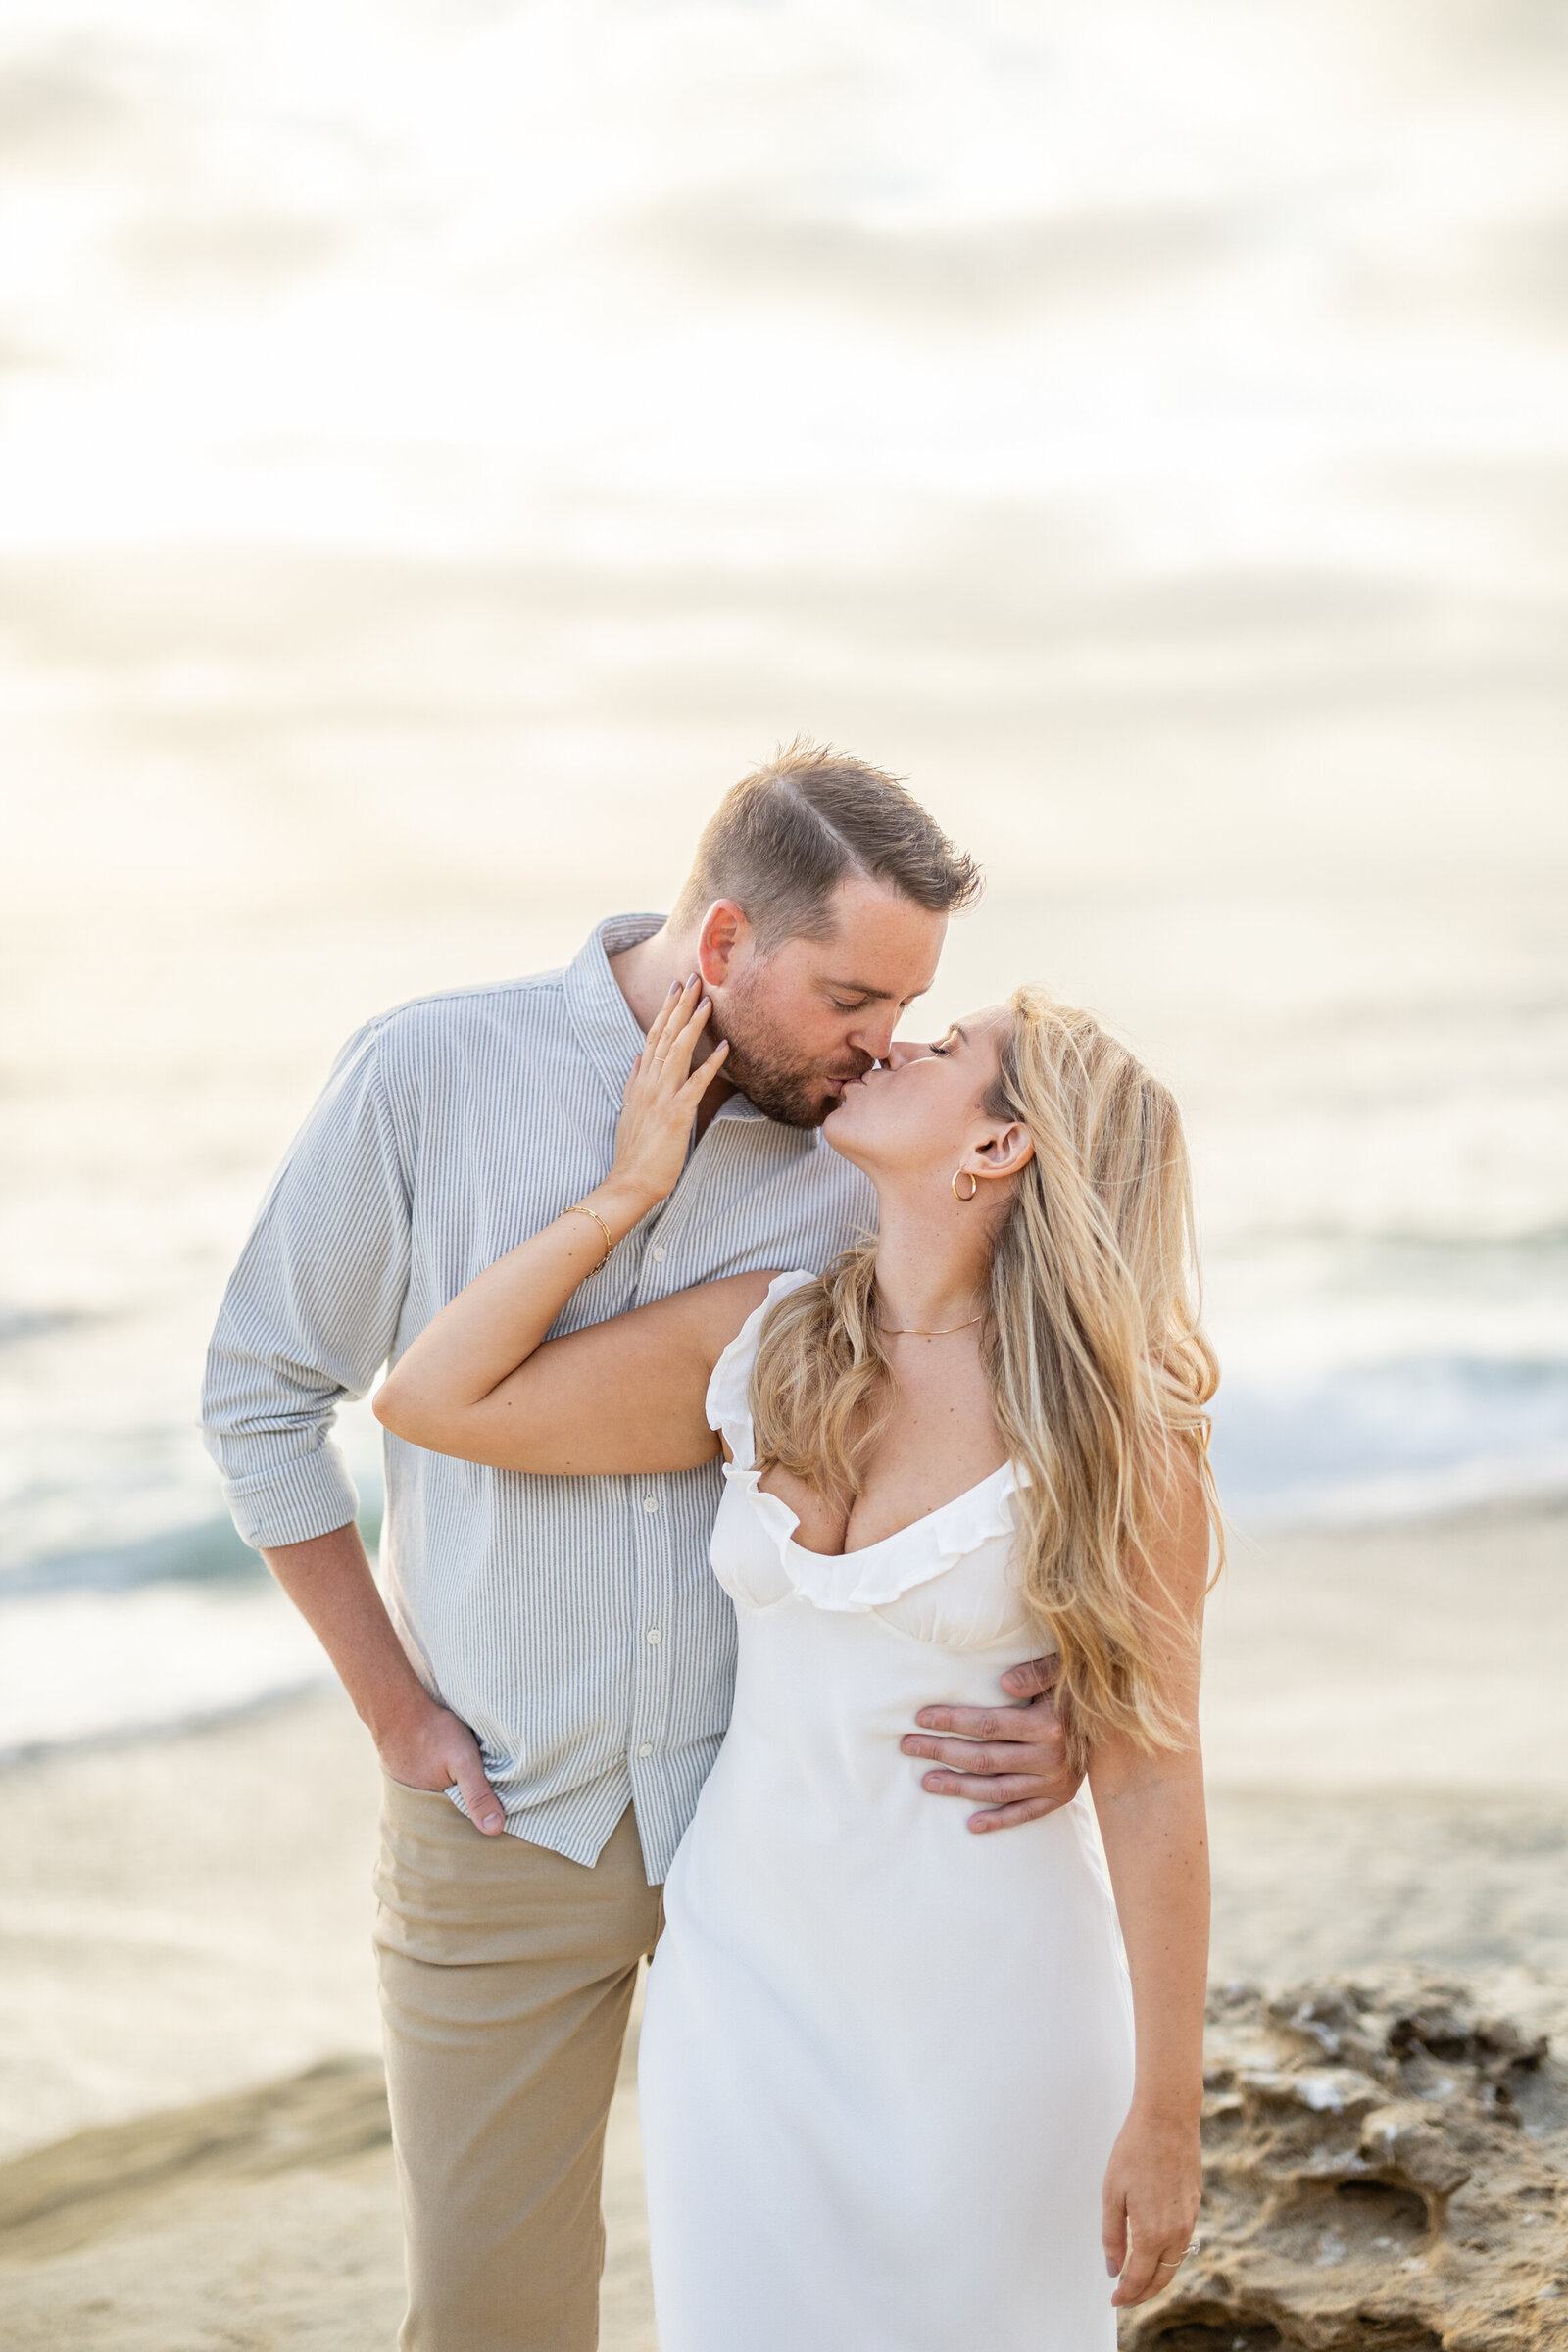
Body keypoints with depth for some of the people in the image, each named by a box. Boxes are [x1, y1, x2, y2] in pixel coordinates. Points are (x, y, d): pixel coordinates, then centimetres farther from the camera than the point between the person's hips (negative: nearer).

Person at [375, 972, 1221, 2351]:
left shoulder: (1115, 1428, -14)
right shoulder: (758, 1344, -2)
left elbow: (1149, 1776, -12)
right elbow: (431, 1401, -1)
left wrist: (1166, 2115, -9)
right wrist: (630, 1191, -5)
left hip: (985, 1990, -3)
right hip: (750, 1962, 4)